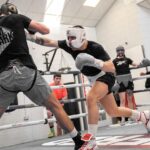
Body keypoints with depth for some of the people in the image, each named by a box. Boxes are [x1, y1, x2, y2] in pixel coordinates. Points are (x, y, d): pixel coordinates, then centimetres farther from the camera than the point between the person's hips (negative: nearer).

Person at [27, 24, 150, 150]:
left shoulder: (95, 47, -28)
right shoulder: (69, 45, -13)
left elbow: (112, 68, -32)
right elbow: (49, 42, -17)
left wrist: (95, 61, -47)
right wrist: (30, 37, -30)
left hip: (106, 77, -7)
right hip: (94, 80, 7)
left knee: (90, 99, -34)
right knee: (113, 111, 13)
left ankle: (91, 140, -25)